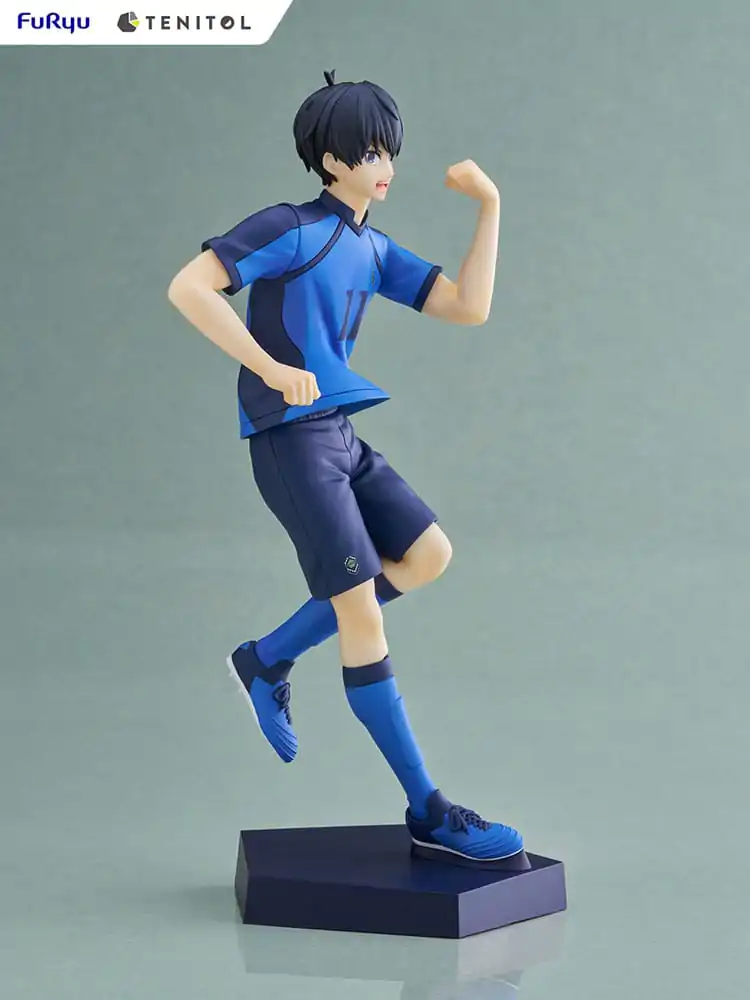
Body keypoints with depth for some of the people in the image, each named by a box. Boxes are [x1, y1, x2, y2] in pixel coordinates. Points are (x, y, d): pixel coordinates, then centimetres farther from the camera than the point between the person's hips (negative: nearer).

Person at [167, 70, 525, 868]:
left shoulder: (374, 249, 14)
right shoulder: (289, 229, -8)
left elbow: (468, 309, 7)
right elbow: (187, 288, -17)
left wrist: (490, 206, 4)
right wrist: (272, 368, -21)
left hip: (341, 437, 9)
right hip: (293, 440, -9)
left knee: (428, 556, 5)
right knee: (361, 612, -8)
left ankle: (267, 659, 15)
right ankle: (428, 815, -2)